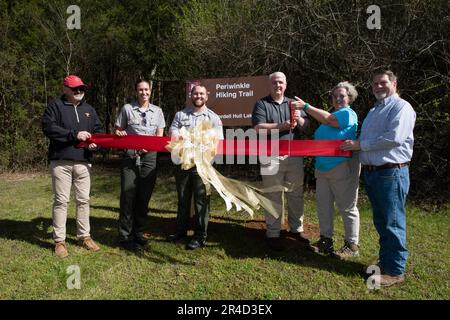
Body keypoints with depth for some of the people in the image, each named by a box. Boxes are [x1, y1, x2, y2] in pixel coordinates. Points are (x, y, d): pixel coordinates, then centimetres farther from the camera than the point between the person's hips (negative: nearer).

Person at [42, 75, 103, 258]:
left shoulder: (89, 109, 17)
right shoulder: (55, 106, 2)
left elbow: (98, 130, 18)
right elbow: (48, 128, -11)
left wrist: (95, 142, -5)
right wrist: (74, 134, -16)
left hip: (83, 162, 4)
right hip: (61, 162, -4)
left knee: (83, 200, 9)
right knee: (61, 201, 0)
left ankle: (84, 236, 20)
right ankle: (59, 241, 10)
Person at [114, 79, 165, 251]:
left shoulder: (157, 111, 13)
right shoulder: (127, 108, 7)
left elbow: (160, 137, 8)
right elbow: (117, 131, 10)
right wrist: (119, 134, -14)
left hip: (149, 157, 2)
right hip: (130, 157, -2)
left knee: (144, 197, 6)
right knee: (128, 196, -4)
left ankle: (138, 233, 19)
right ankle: (125, 236, 5)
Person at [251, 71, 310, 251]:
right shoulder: (261, 104, 2)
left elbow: (306, 126, 10)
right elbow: (258, 127, -11)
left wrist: (299, 119, -12)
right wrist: (281, 126, -19)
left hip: (294, 156, 4)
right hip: (272, 157, -4)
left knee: (296, 194, 11)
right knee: (273, 197, 2)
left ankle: (296, 228, 27)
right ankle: (273, 233, 12)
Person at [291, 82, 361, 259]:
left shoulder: (348, 114, -6)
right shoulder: (331, 113, 18)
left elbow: (328, 120, -24)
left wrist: (306, 106, -25)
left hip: (343, 168, -8)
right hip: (323, 168, 9)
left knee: (347, 207, 0)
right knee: (323, 205, 12)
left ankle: (352, 245, 10)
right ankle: (326, 239, 24)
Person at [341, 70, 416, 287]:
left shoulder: (401, 107, -7)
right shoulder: (374, 110, 21)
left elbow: (394, 138, -21)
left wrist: (361, 144, -14)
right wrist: (354, 145, 9)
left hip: (391, 173, -8)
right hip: (370, 172, 8)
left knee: (392, 223, -1)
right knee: (380, 221, 16)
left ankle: (395, 271, 10)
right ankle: (385, 261, 28)